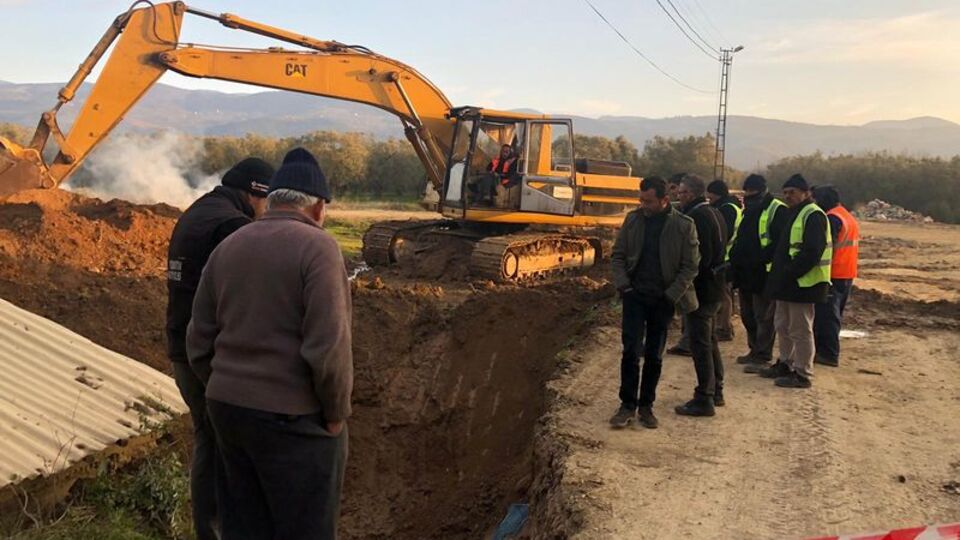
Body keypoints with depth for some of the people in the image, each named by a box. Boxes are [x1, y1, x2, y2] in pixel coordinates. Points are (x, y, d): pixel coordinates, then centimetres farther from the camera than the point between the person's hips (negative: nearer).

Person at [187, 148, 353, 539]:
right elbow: (328, 348, -21)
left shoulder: (228, 247, 7)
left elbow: (199, 343, 9)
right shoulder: (316, 246, -13)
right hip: (294, 419, -7)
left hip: (227, 410, 7)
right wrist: (336, 413, -8)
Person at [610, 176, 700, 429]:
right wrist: (623, 285, -6)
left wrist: (672, 295, -11)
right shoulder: (633, 219, 0)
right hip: (635, 295, 1)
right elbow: (618, 254, 6)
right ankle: (627, 405, 7)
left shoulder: (684, 226, -7)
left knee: (655, 356, 8)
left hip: (663, 299, -1)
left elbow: (690, 266, -4)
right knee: (631, 351, -3)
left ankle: (646, 406, 20)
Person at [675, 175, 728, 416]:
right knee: (709, 341, 20)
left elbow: (700, 256, -23)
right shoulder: (714, 213, 13)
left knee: (700, 344, -4)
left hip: (701, 288, -10)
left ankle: (704, 399, 0)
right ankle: (716, 391, 31)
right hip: (716, 286, 10)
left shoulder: (697, 216, -18)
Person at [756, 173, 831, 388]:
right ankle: (785, 364, 32)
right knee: (783, 325, 19)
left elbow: (811, 253, -23)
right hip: (788, 282, 10)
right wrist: (779, 273, 11)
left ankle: (802, 374, 7)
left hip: (803, 283, -10)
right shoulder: (793, 214, 17)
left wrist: (788, 273, -21)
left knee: (800, 330, -2)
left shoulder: (813, 216, -14)